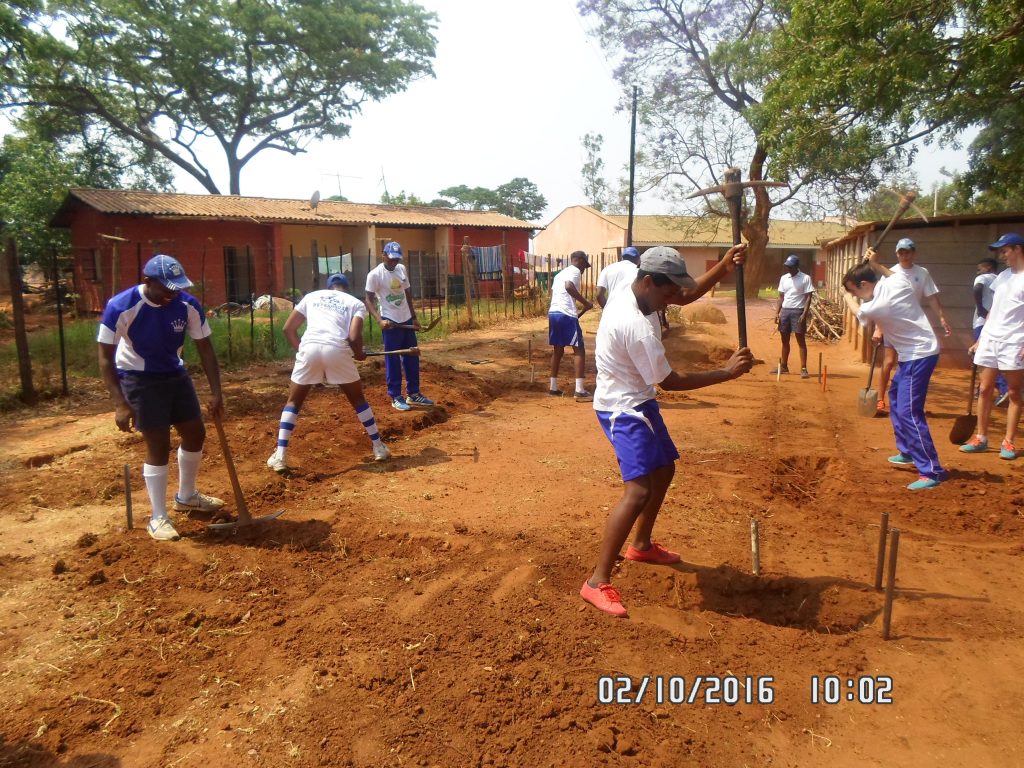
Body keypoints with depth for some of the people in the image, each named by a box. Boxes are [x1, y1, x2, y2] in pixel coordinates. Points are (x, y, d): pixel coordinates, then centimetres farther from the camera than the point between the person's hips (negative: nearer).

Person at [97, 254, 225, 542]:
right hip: (138, 379, -5)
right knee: (158, 445, -9)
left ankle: (186, 496, 33)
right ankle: (158, 518, 5)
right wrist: (120, 404, -27)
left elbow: (205, 348, -8)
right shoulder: (120, 307, -26)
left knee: (195, 434, 10)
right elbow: (106, 358, -20)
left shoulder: (188, 305, -16)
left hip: (175, 375, 5)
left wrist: (216, 392, -13)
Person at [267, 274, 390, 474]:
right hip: (337, 350, -1)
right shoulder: (356, 303, 18)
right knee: (358, 399, 20)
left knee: (294, 401, 19)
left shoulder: (311, 296, 26)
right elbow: (354, 337, 1)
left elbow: (288, 328, 22)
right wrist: (359, 354, 20)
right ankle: (379, 448, 25)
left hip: (310, 347, 1)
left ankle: (280, 456, 9)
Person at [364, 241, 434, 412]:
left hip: (406, 320, 7)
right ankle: (395, 397, 10)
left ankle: (413, 394, 22)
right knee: (393, 360, 0)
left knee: (412, 358, 11)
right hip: (391, 322, -7)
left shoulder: (402, 269, 7)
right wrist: (380, 320, -27)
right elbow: (369, 300, -13)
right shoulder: (375, 274, -12)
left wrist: (414, 317, 16)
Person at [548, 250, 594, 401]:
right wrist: (586, 303, -16)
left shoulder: (559, 273, 25)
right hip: (566, 314, -9)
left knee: (558, 350, 18)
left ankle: (553, 387, 22)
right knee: (579, 350, -4)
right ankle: (580, 391, -11)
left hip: (552, 313, 9)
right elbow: (569, 287, -22)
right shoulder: (575, 271, -1)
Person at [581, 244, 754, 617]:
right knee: (639, 491, -20)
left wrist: (724, 266, -4)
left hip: (637, 402, 11)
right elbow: (671, 381, -22)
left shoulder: (632, 293, -1)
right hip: (623, 409, -11)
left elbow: (687, 296, 10)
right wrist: (728, 371, -16)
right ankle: (598, 582, -16)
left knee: (663, 469, 23)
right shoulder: (635, 326, -29)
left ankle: (641, 545, 41)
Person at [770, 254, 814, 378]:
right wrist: (777, 313, 5)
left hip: (798, 312, -5)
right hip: (785, 311, 5)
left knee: (801, 341, -3)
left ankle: (803, 369, -3)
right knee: (785, 340, 12)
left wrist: (804, 314, -17)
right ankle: (783, 366, 22)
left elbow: (808, 297, -8)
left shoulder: (805, 278, -6)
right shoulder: (784, 278, 9)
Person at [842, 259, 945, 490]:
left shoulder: (877, 306, -24)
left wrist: (847, 296, 20)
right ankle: (908, 452, 35)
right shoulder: (898, 278, -5)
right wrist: (874, 264, 14)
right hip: (913, 352, 10)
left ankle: (932, 471, -12)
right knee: (895, 398, 23)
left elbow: (858, 311, 1)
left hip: (919, 354, -10)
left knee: (908, 411, -14)